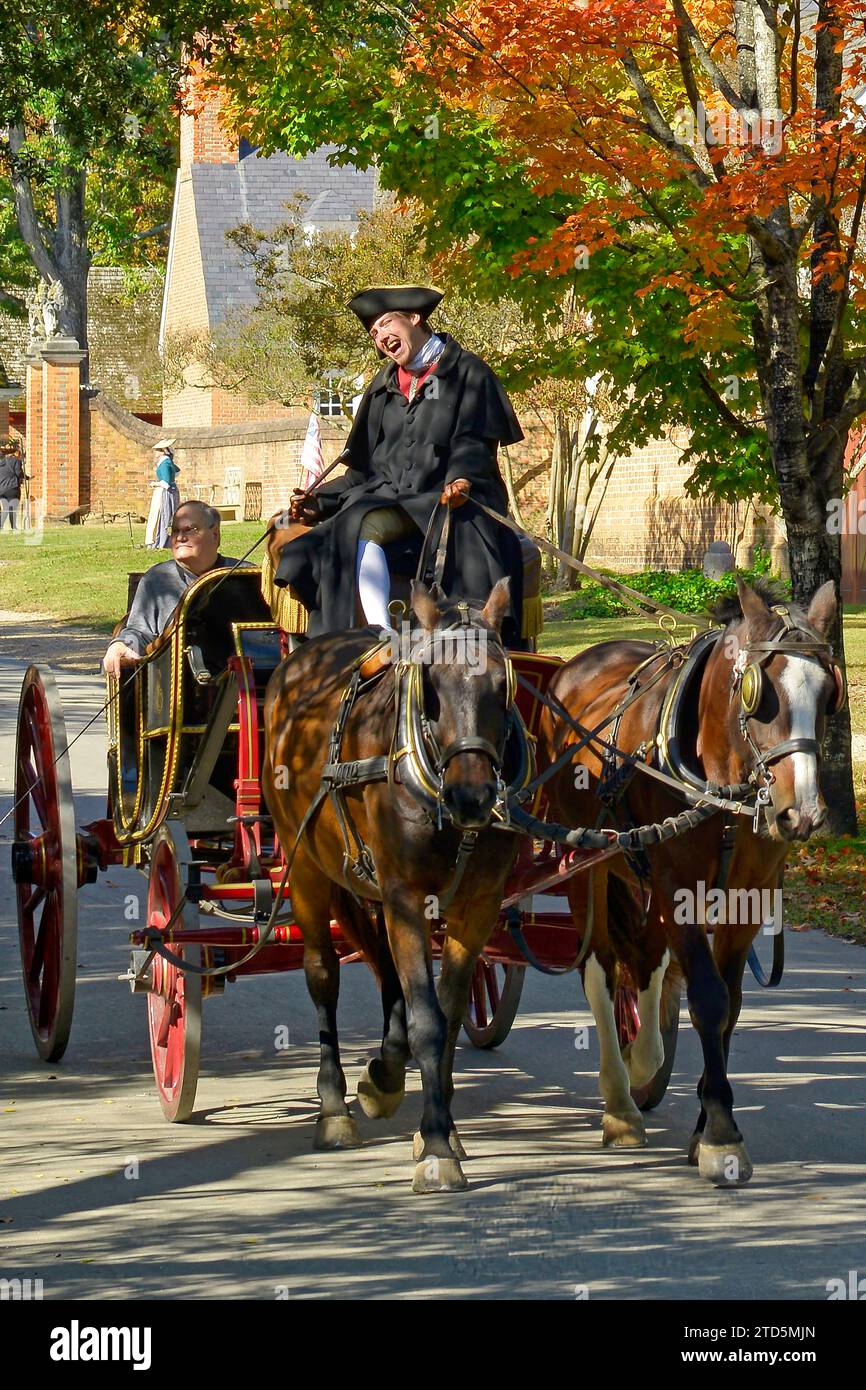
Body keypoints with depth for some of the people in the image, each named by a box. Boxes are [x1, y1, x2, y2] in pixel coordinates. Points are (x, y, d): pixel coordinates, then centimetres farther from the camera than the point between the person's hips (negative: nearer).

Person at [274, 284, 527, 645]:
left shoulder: (466, 371, 8)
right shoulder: (384, 387, 23)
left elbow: (474, 443, -4)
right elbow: (363, 468, 22)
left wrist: (461, 479, -26)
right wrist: (320, 503, 7)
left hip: (447, 497, -3)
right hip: (389, 497, 3)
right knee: (362, 524, -31)